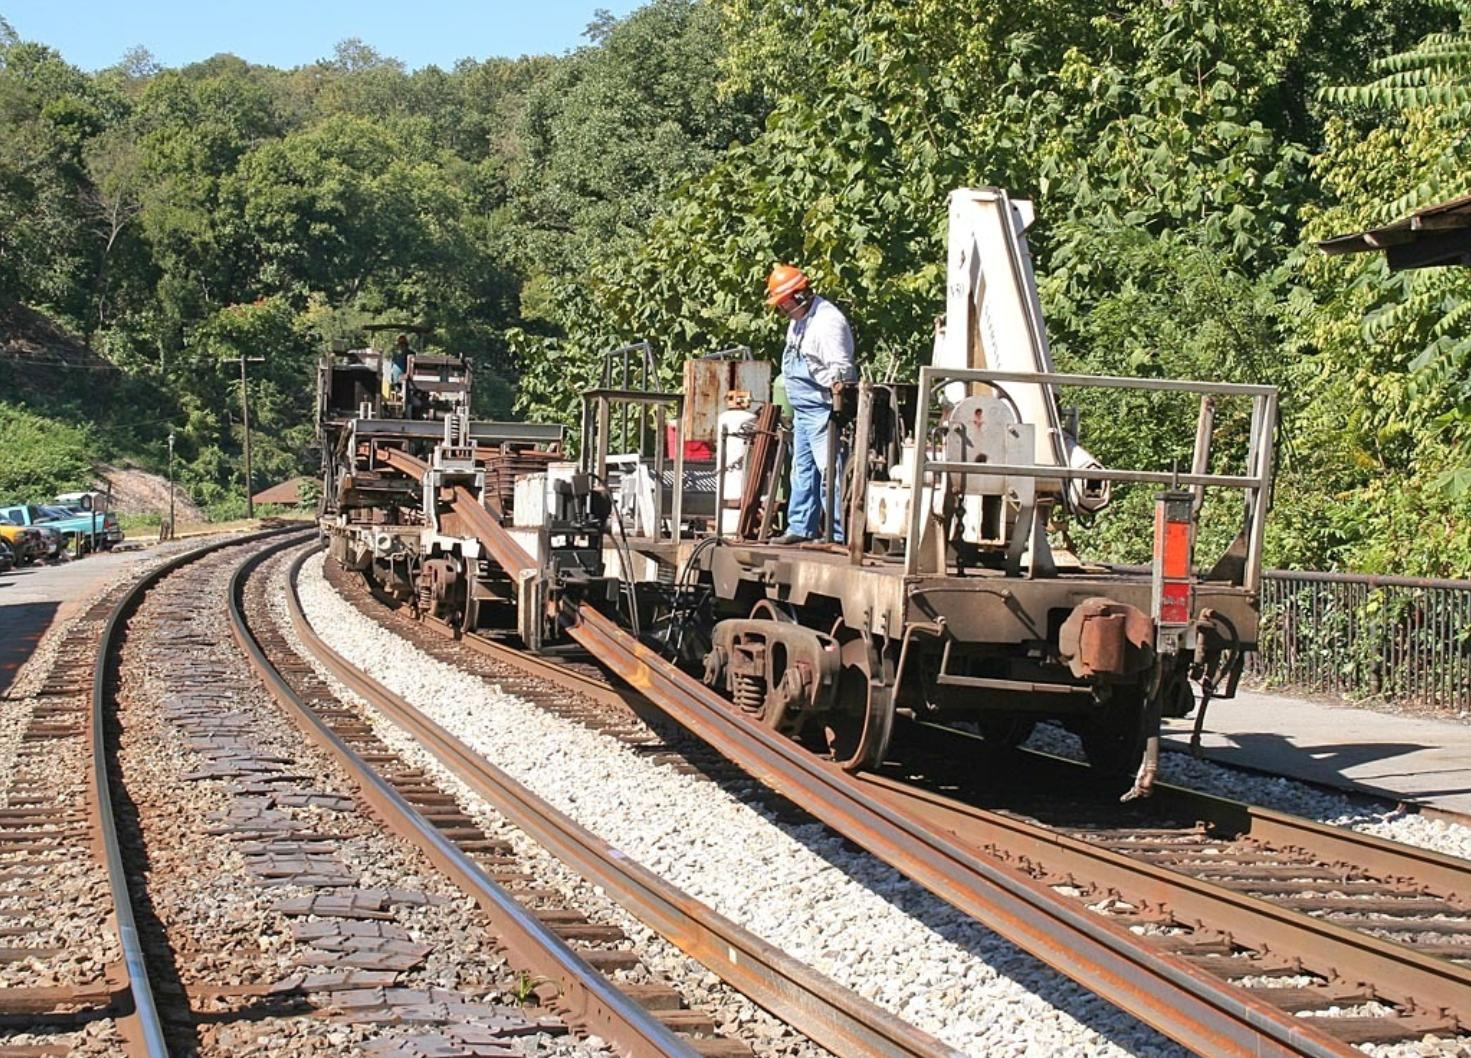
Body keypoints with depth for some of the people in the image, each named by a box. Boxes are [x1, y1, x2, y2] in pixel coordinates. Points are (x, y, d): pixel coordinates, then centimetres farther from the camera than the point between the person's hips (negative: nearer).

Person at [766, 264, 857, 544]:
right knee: (802, 470, 14)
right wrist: (790, 413, 25)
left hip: (822, 412, -10)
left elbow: (840, 369, -22)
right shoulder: (797, 321, 15)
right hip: (802, 410, 11)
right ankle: (801, 528, 21)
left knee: (829, 470, -11)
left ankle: (840, 532, -10)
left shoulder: (828, 321, -16)